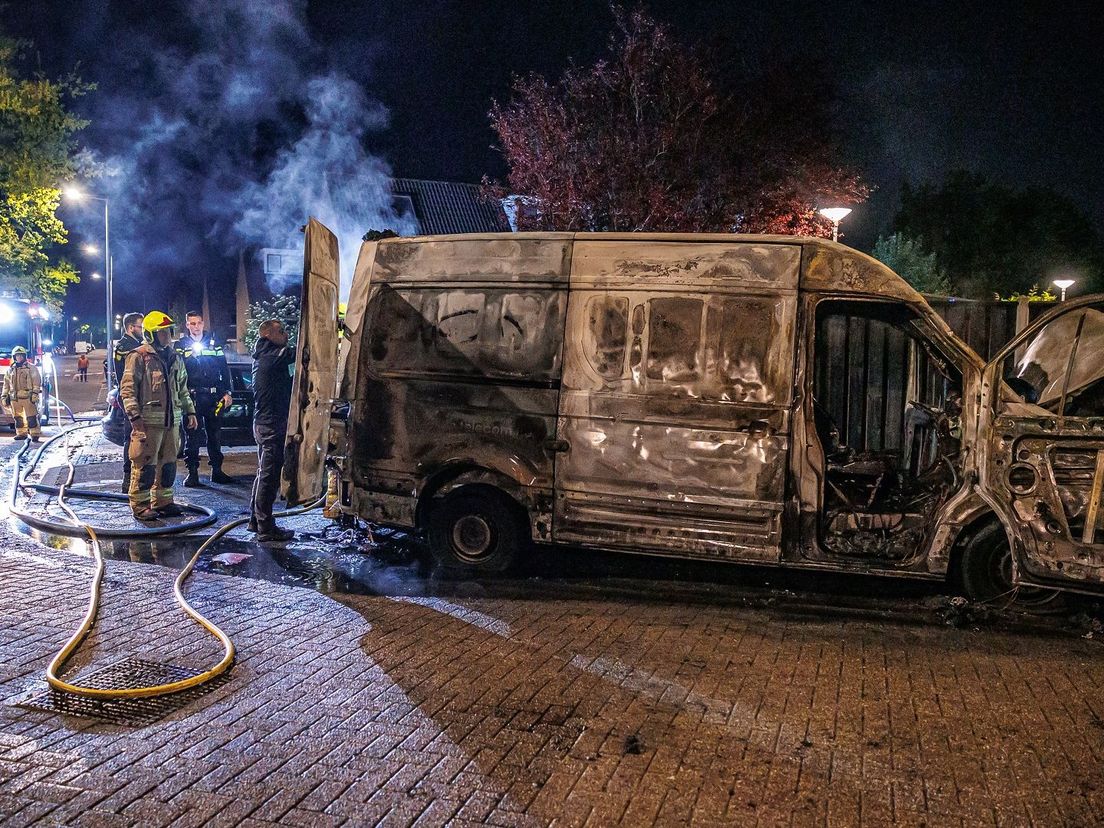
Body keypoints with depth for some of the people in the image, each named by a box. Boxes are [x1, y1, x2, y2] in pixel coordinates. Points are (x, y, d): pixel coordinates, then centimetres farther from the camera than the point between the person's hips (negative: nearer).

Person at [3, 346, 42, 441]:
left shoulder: (31, 368, 2)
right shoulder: (10, 369, 17)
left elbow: (37, 381, -4)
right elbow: (6, 384, 21)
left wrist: (35, 393, -13)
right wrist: (5, 396, 16)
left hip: (28, 397, -5)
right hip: (15, 398, 5)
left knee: (31, 417, -8)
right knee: (18, 417, 8)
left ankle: (35, 434, -6)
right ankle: (21, 434, 16)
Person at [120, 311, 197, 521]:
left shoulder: (174, 358, 17)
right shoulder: (139, 357, -6)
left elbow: (183, 388, 25)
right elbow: (127, 388, -10)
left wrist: (189, 411, 19)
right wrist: (135, 416, -17)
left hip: (172, 421, 7)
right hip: (148, 421, -7)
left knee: (168, 464, 11)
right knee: (145, 465, -4)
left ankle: (163, 501, 22)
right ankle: (140, 505, 4)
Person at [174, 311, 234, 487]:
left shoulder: (214, 344, 11)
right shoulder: (180, 346, 5)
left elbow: (224, 370, 11)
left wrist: (227, 392, 4)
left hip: (213, 396, 2)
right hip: (191, 397, -2)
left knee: (214, 434, 8)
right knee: (192, 435, -1)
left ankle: (217, 470, 14)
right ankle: (192, 472, 4)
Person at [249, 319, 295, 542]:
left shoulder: (263, 356, 14)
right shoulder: (273, 356, -15)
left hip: (263, 423, 10)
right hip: (272, 425, -10)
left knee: (264, 473, 19)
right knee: (269, 476, -5)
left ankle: (255, 520, 29)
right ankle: (265, 527, 0)